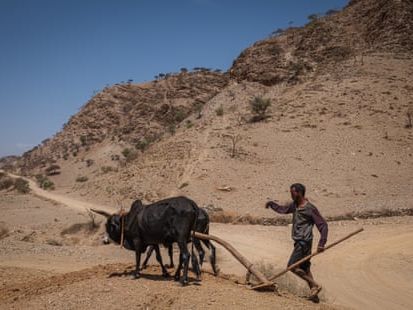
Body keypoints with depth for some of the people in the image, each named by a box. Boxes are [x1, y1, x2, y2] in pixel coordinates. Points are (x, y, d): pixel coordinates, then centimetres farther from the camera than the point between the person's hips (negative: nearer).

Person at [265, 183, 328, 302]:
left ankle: (315, 285, -2)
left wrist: (321, 243, -22)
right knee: (304, 268, 13)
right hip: (299, 242, 9)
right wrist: (271, 204, 17)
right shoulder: (295, 205, 9)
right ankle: (314, 294, 19)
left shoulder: (310, 209, -16)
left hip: (304, 242, -9)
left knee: (292, 266, -10)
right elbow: (283, 209, 28)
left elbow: (323, 225, -16)